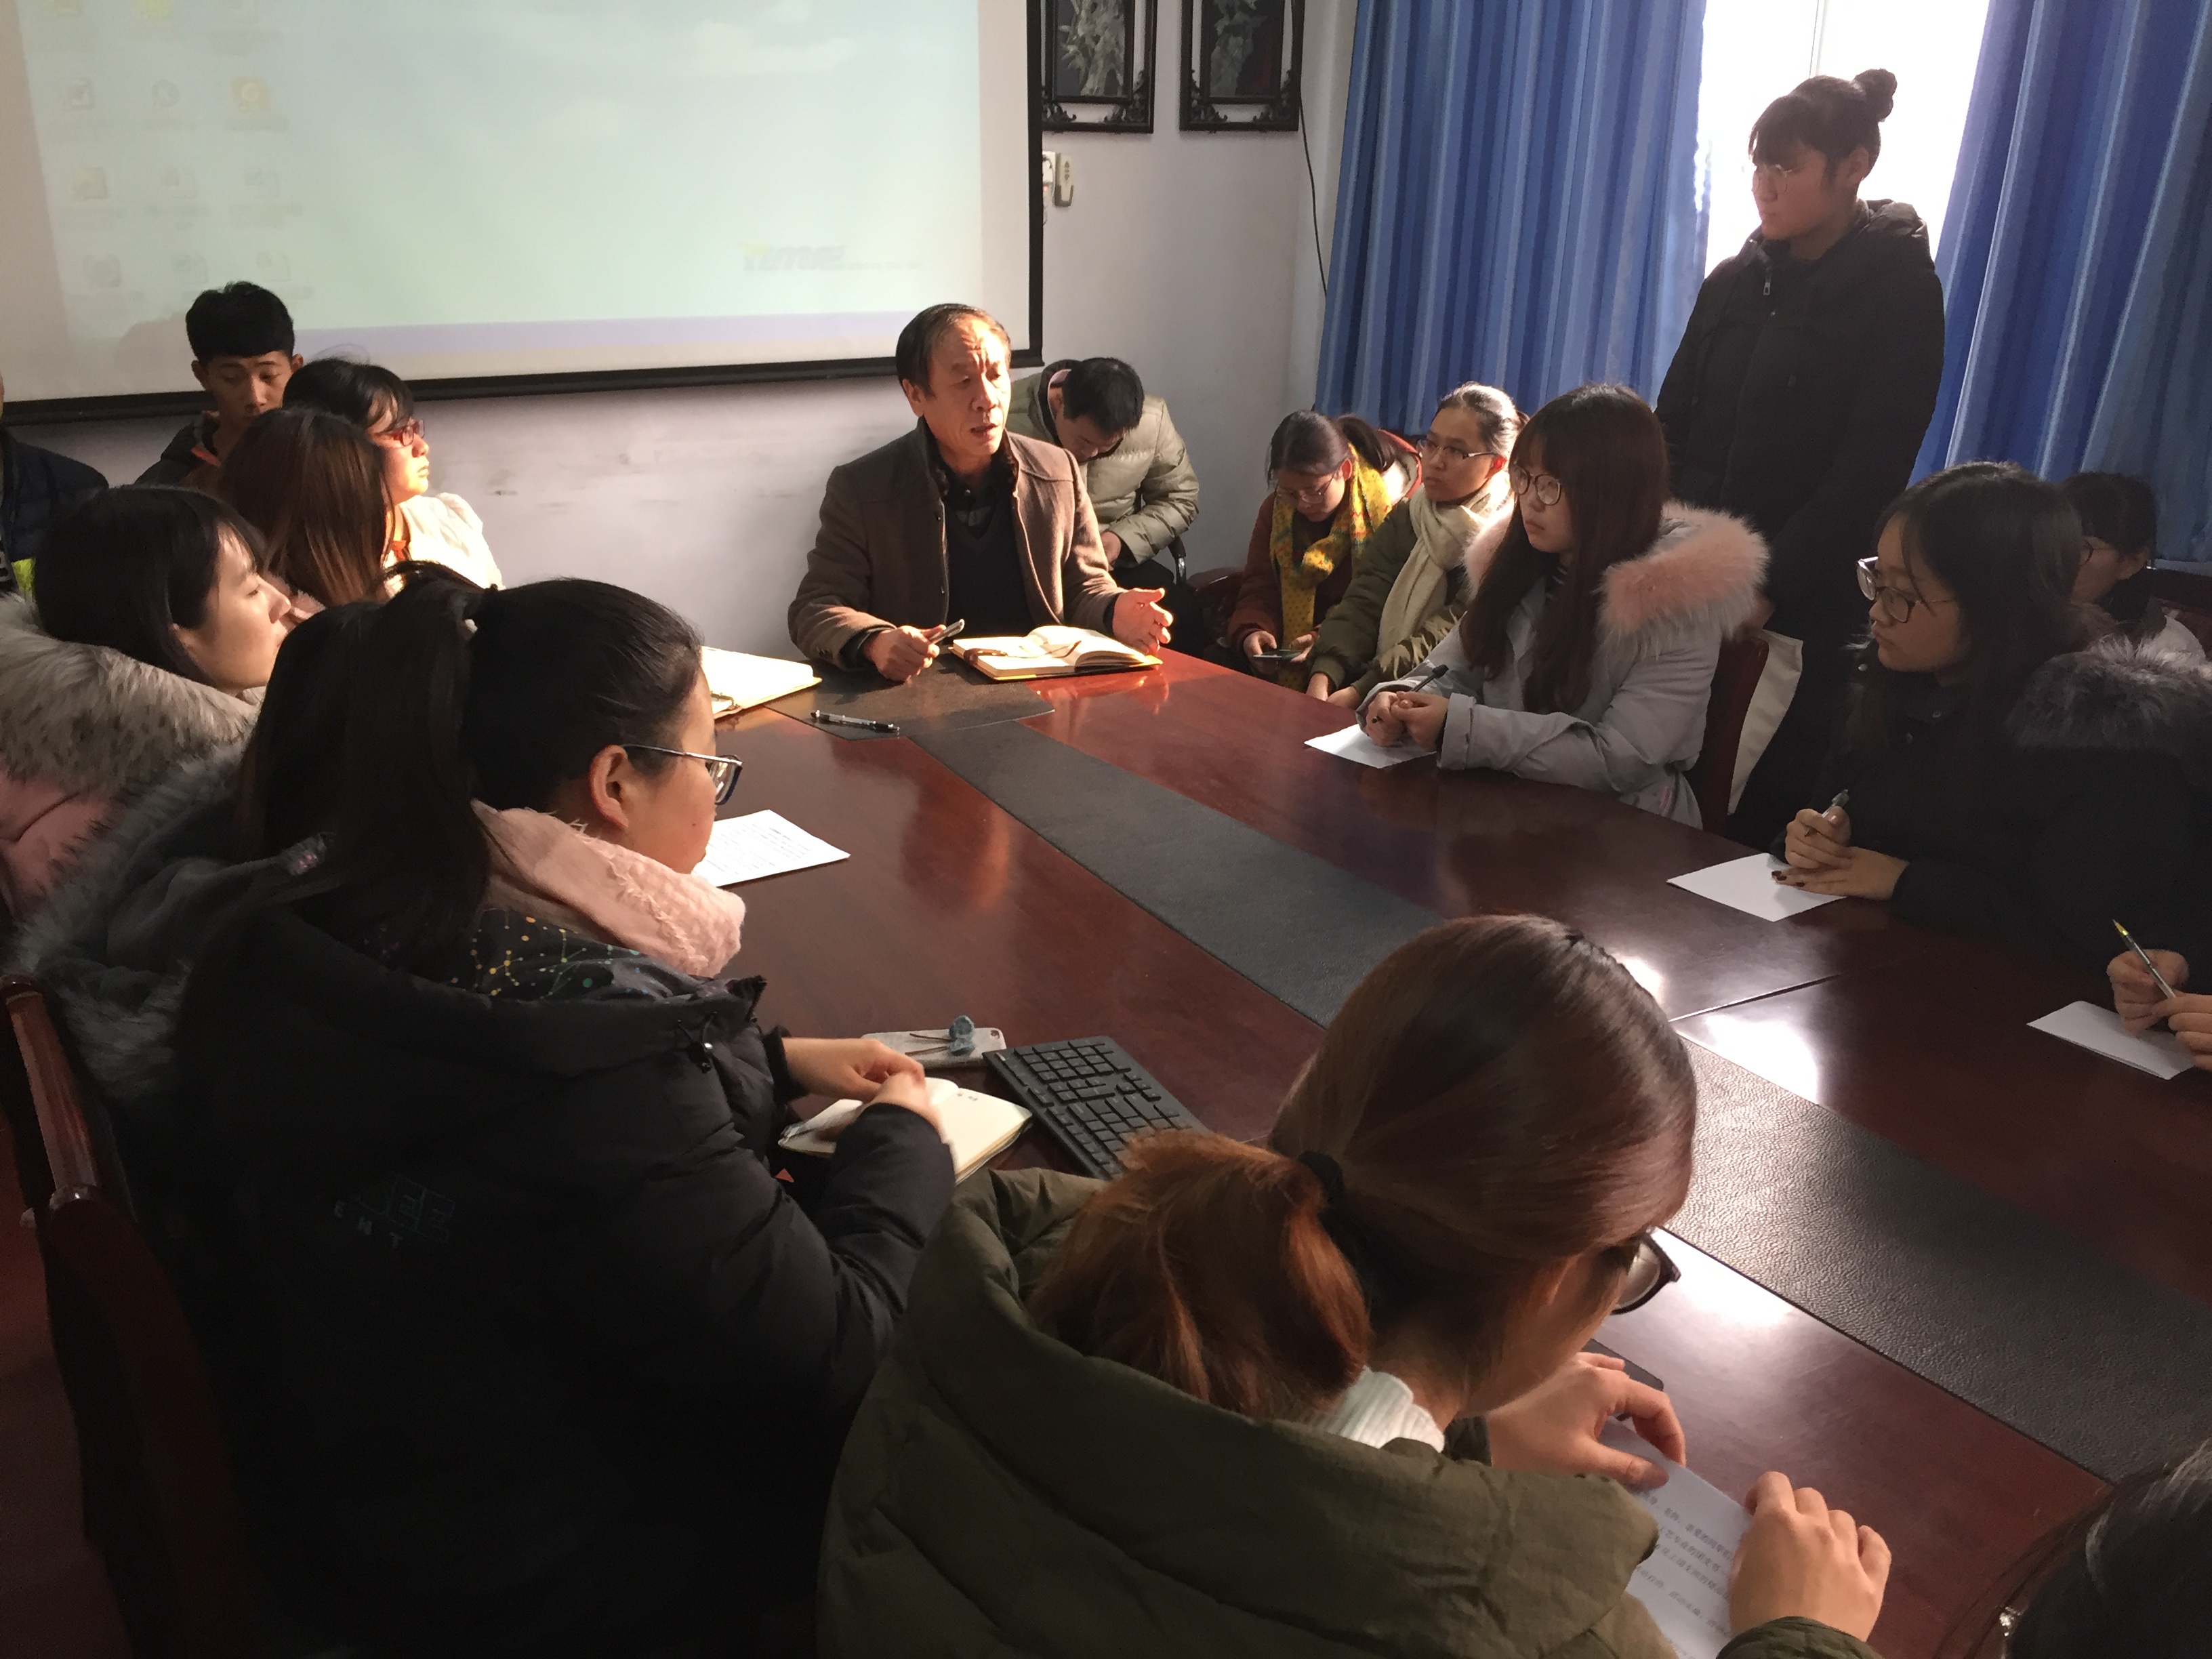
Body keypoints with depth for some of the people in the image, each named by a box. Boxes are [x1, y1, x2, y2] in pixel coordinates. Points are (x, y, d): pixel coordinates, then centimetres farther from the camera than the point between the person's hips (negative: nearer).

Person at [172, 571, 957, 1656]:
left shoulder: (298, 944, -11)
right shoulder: (601, 1078, -37)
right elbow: (828, 1358, -24)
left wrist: (771, 1062, 5)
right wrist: (904, 1137, -8)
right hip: (521, 1569, -7)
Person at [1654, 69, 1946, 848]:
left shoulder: (1899, 287, -3)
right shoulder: (1736, 280, 11)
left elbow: (1869, 468, -10)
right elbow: (1673, 425, 9)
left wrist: (1769, 590, -16)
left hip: (1804, 608, -4)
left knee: (1765, 810, -3)